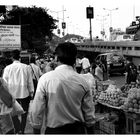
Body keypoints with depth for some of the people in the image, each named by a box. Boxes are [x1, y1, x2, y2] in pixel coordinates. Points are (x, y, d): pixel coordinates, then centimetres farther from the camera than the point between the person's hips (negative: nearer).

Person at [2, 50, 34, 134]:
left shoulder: (7, 68, -6)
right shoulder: (26, 67, -6)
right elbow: (30, 81, 0)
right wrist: (31, 92, 11)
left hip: (12, 94, 0)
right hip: (24, 93, 0)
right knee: (24, 114, 14)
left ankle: (18, 130, -3)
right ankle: (22, 131, 18)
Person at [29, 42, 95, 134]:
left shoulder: (45, 79, -13)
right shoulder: (82, 81, -7)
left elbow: (36, 111, -11)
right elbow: (89, 113, -1)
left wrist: (36, 132, 2)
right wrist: (89, 130, 14)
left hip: (54, 130, -2)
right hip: (78, 129, 2)